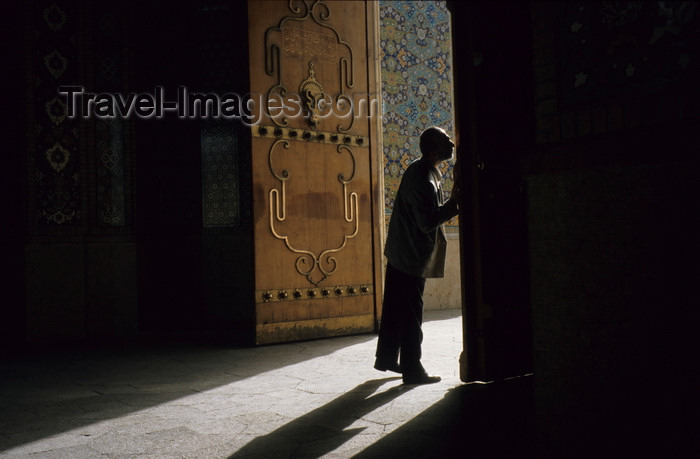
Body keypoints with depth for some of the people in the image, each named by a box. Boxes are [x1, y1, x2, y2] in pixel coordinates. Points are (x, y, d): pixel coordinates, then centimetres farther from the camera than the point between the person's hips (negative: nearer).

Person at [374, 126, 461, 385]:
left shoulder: (419, 170, 9)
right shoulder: (423, 180, -22)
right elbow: (428, 222, -26)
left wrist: (450, 203, 3)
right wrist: (454, 202, -22)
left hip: (399, 253, 10)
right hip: (412, 256, -10)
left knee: (395, 308, 18)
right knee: (411, 315, -1)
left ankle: (386, 359, 30)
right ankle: (412, 371, 8)